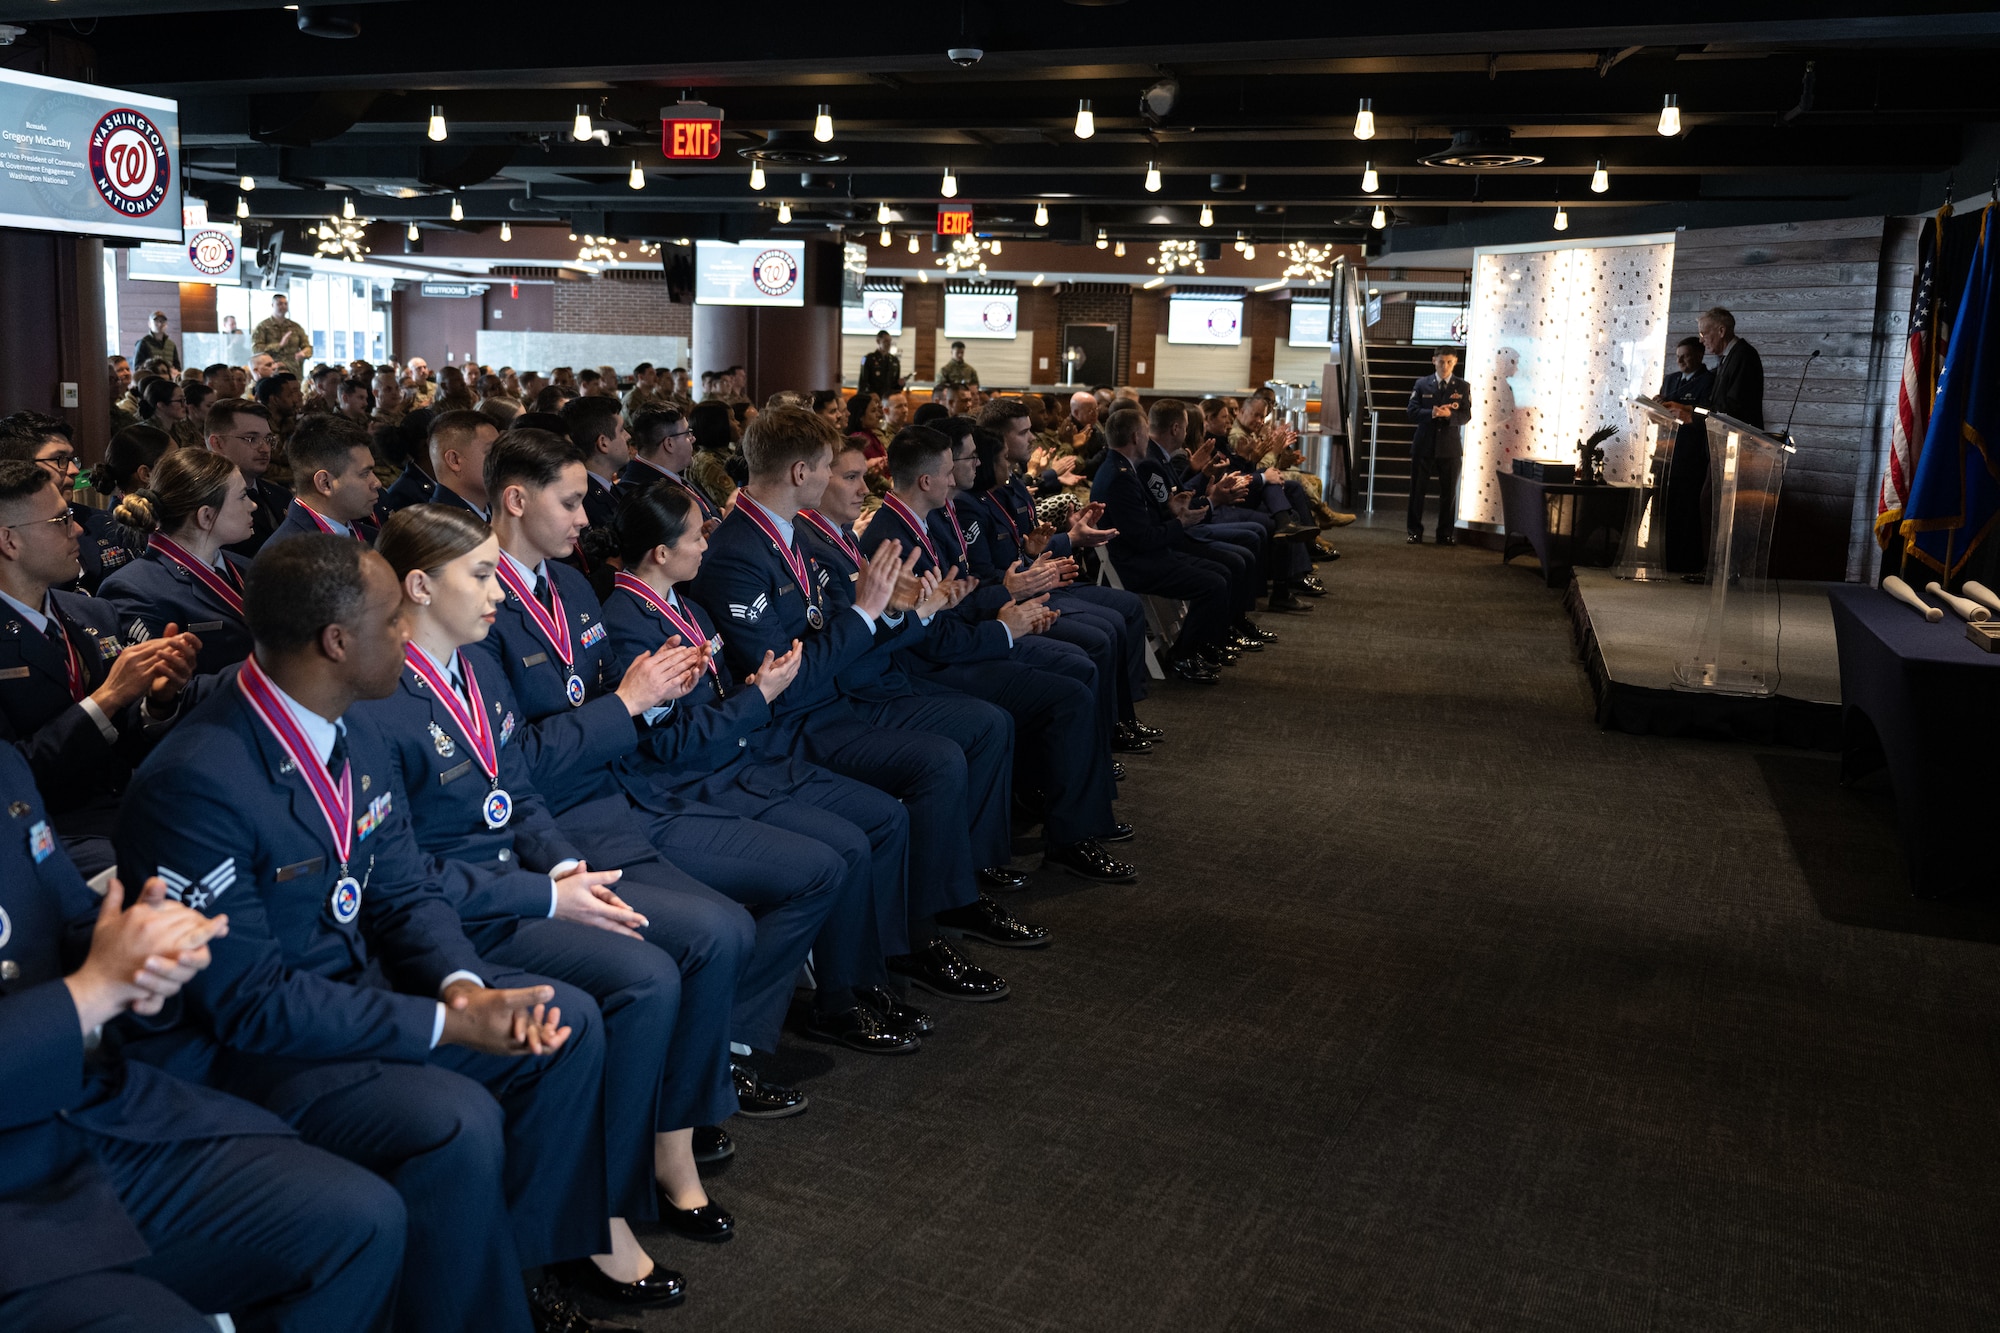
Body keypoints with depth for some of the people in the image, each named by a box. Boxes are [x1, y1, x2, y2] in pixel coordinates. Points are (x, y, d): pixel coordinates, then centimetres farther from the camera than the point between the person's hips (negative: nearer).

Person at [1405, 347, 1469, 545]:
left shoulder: (1462, 387, 4)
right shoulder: (1422, 384, 5)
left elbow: (1466, 416, -3)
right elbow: (1412, 411, -3)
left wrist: (1449, 414, -22)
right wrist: (1431, 413, -20)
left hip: (1449, 446, 0)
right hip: (1424, 445, 0)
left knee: (1448, 492, 3)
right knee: (1417, 489, 3)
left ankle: (1446, 534, 11)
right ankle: (1415, 531, 11)